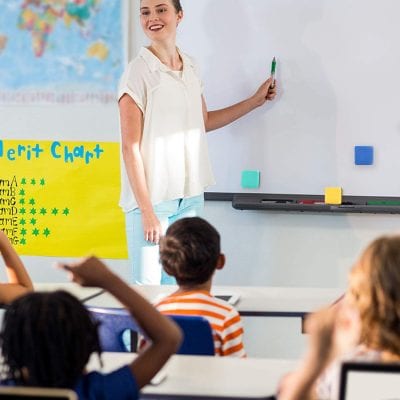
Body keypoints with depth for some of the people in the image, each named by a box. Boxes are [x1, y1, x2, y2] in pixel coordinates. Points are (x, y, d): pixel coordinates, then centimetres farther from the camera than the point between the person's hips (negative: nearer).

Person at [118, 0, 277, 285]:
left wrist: (256, 101, 28)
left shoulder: (190, 68, 10)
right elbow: (131, 147, -12)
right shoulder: (139, 72, -10)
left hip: (190, 197, 6)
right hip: (152, 197, -6)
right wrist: (147, 211, -16)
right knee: (148, 285, -5)